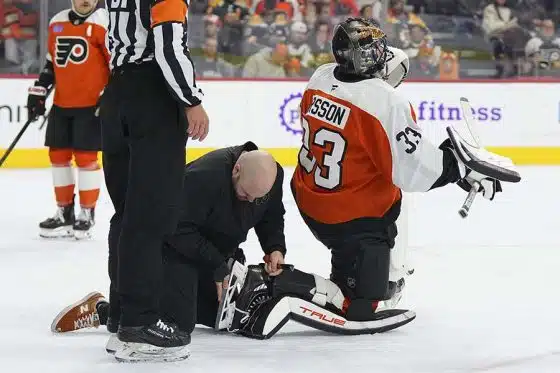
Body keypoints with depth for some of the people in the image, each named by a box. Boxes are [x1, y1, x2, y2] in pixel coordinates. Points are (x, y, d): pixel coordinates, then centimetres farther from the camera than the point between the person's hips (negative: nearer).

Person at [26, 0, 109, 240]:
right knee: (58, 155, 9)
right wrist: (38, 92, 15)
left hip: (92, 104, -6)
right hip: (61, 103, 6)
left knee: (85, 156, -4)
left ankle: (87, 214, 8)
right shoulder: (57, 23, 10)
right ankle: (64, 212, 20)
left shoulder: (105, 22, -10)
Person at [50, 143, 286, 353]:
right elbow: (180, 231, -30)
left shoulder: (272, 174, -13)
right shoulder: (202, 177, -36)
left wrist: (275, 248, -11)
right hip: (176, 246, -8)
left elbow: (272, 216, 6)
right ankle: (101, 311, -1)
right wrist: (216, 266, -28)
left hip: (221, 250, 8)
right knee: (177, 324, -21)